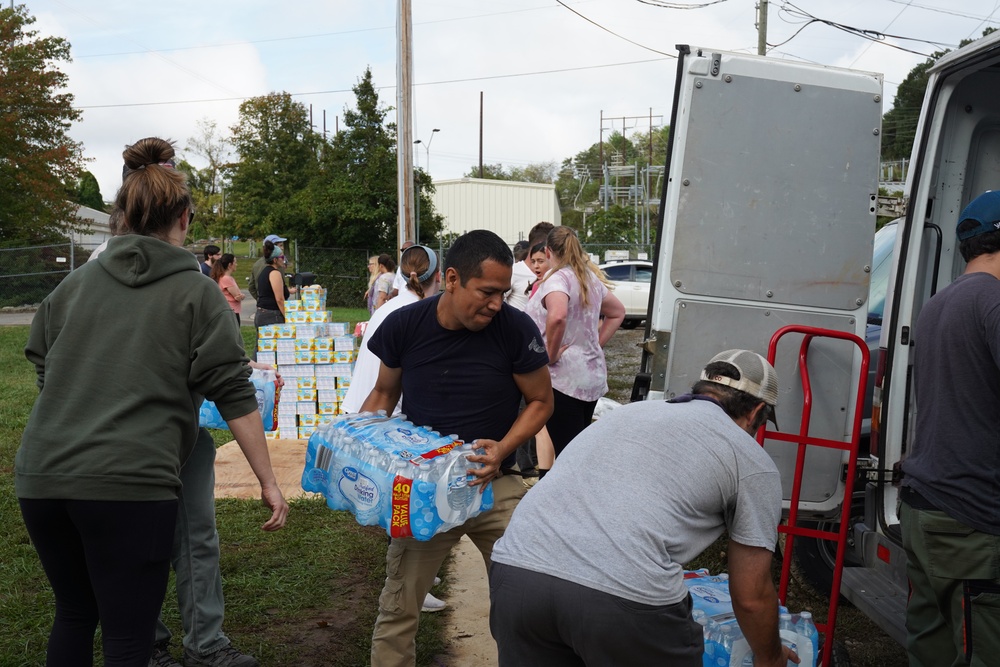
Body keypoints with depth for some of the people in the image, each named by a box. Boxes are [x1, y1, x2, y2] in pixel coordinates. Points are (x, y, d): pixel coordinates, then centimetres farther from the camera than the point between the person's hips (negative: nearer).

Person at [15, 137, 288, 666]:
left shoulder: (75, 283, 11)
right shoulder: (195, 292, -1)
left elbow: (41, 366, 21)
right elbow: (234, 396, -6)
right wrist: (268, 482, -1)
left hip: (41, 476, 6)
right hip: (130, 481, -5)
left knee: (73, 612, 25)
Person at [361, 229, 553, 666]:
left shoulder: (515, 329, -12)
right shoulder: (404, 326, -8)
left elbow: (540, 402, -1)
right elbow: (384, 393, 9)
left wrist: (503, 449, -17)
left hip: (495, 487, 0)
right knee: (397, 609, 3)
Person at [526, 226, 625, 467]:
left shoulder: (558, 278, -13)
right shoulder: (591, 278, 12)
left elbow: (557, 316, -33)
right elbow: (618, 312, 26)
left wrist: (550, 355, -19)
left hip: (563, 378, -9)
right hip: (593, 376, 9)